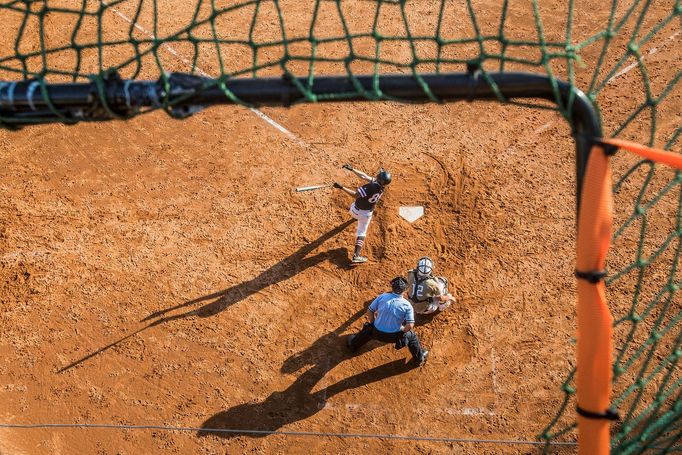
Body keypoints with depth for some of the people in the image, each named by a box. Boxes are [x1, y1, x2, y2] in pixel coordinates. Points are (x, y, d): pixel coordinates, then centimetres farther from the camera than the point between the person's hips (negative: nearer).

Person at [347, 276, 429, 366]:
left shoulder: (382, 296, -9)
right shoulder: (407, 305, -14)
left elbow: (369, 312, -3)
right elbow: (410, 326, -17)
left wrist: (373, 323, 13)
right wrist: (401, 331, 2)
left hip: (377, 332, 2)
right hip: (394, 336, -2)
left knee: (368, 328, 35)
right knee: (412, 336, 26)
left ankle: (353, 343, 59)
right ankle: (420, 358, 44)